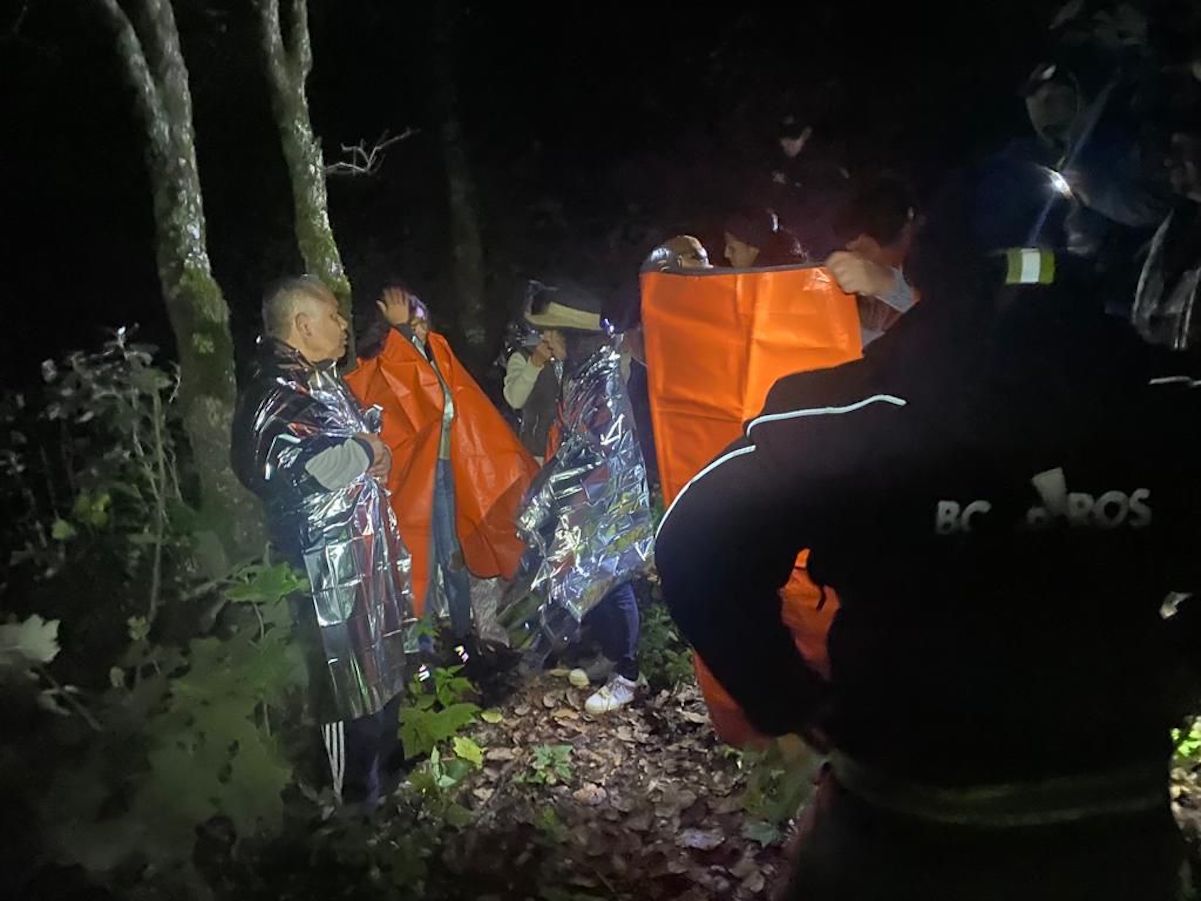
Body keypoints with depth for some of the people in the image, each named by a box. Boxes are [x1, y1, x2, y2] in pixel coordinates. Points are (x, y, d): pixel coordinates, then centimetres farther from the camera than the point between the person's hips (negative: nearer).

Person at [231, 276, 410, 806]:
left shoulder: (325, 381, 15)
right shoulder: (274, 393, -17)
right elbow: (285, 465, -34)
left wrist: (373, 450, 11)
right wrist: (363, 451, -21)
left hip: (368, 544, 10)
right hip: (329, 558, -10)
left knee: (383, 664, 21)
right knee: (350, 680, -2)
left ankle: (389, 769, 39)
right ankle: (359, 800, 11)